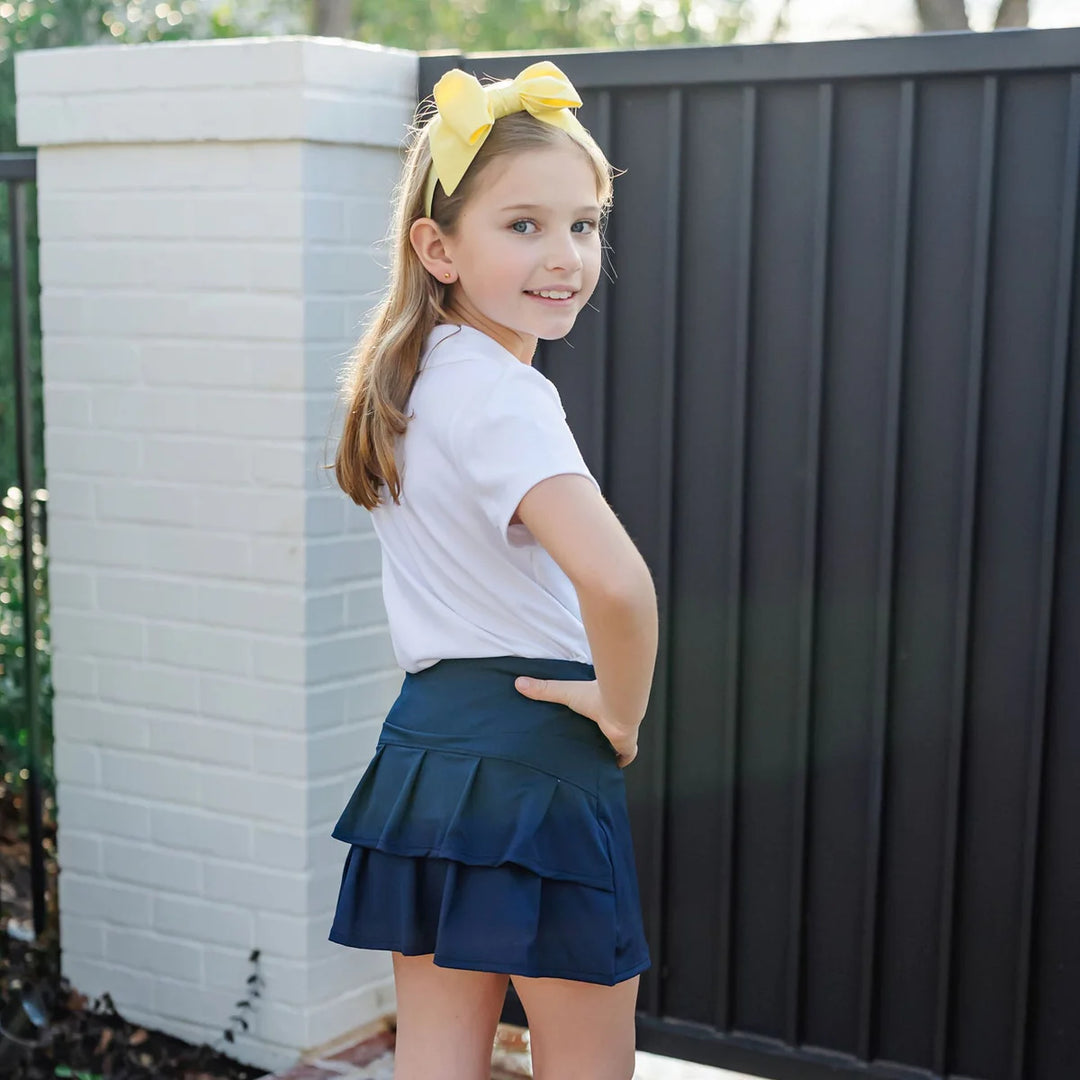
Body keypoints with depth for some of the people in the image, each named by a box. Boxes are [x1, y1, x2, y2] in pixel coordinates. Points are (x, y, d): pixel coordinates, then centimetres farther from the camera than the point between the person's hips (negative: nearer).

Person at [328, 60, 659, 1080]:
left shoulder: (409, 377, 8)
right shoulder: (499, 395, -21)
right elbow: (614, 579, -36)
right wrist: (623, 709, -19)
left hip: (423, 735, 8)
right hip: (534, 756, -8)